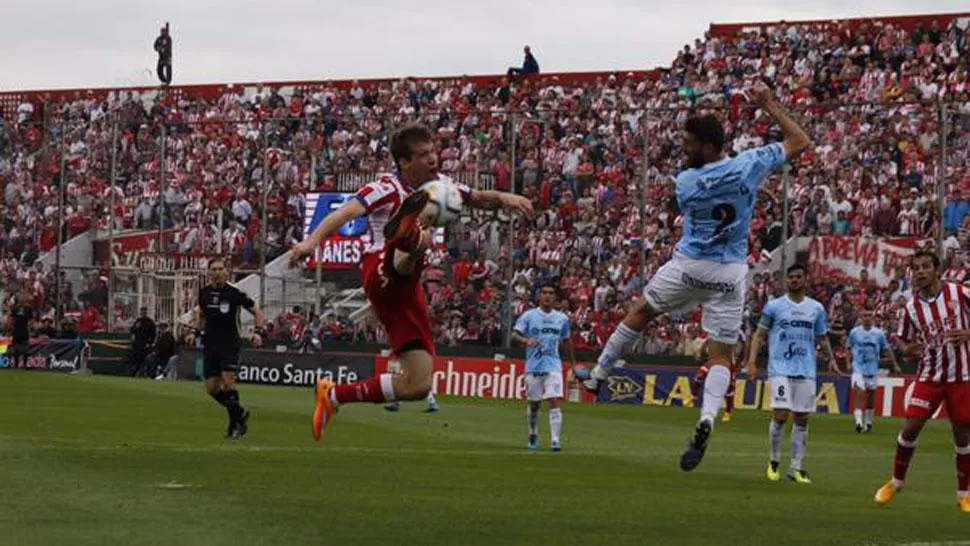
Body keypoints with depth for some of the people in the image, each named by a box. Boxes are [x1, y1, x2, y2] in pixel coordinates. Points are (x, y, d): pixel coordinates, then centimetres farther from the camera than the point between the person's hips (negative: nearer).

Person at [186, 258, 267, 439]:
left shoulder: (235, 293, -8)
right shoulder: (204, 293, 6)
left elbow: (258, 313, -2)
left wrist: (258, 332, -17)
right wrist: (196, 333, 13)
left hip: (230, 343, -5)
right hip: (210, 344, 5)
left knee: (227, 379, -21)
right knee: (211, 388, 0)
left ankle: (237, 420, -5)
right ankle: (239, 412, 21)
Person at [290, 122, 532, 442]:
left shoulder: (436, 185, 18)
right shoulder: (387, 188, -3)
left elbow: (478, 199, 28)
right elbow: (347, 211, -18)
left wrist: (502, 198, 3)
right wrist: (313, 240, -37)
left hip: (406, 289, 7)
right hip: (382, 273, -7)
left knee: (418, 386, 2)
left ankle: (334, 396, 17)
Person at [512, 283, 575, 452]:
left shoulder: (562, 318, 8)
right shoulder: (529, 316, 0)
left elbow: (566, 341, 20)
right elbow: (515, 334, -9)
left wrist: (573, 362, 21)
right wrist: (526, 340, -29)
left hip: (553, 366, 1)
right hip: (533, 366, -1)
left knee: (554, 401, -13)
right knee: (534, 403, 9)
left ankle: (556, 439, -17)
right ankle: (533, 435, 31)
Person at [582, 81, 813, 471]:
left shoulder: (685, 182, -11)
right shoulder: (749, 165, -10)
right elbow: (800, 141, 2)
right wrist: (769, 105, 7)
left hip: (688, 264, -1)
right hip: (730, 274, 1)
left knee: (640, 311, 23)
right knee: (721, 355, 2)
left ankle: (599, 372, 32)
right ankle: (707, 418, -21)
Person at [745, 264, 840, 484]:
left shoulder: (817, 309, 10)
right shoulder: (774, 306, 3)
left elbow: (822, 338, 18)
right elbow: (760, 335, 5)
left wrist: (831, 359, 1)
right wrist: (752, 361, -7)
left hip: (806, 372, 3)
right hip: (780, 370, -3)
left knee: (802, 419, 2)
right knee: (780, 415, -11)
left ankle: (796, 467, 9)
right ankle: (774, 462, 7)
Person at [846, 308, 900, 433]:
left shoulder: (878, 333, 1)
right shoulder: (854, 332, 0)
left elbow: (887, 350, 9)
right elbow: (849, 349, 12)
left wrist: (895, 365, 8)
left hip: (873, 370, 2)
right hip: (858, 369, -2)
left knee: (870, 398, 11)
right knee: (860, 394, -17)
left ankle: (868, 422, 24)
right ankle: (858, 421, -24)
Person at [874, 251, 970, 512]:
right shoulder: (912, 308, 0)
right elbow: (903, 339, 13)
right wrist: (908, 349, -10)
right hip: (929, 375, 2)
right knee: (910, 427, -5)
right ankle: (896, 482, 16)